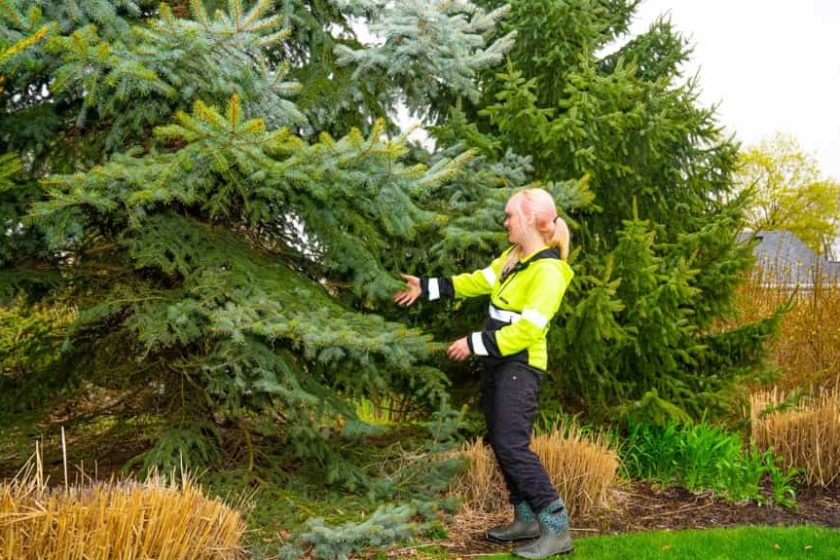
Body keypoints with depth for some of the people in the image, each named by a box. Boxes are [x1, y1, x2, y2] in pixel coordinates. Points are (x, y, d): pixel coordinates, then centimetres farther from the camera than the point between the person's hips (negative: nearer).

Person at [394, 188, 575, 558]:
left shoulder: (548, 271, -18)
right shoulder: (512, 257, 10)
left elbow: (528, 330, -23)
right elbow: (477, 281, 20)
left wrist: (474, 343, -21)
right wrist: (425, 288, 19)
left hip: (520, 365, -9)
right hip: (497, 361, 9)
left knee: (513, 445, -15)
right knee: (499, 443, 11)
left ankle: (557, 529, -10)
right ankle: (527, 520, 20)